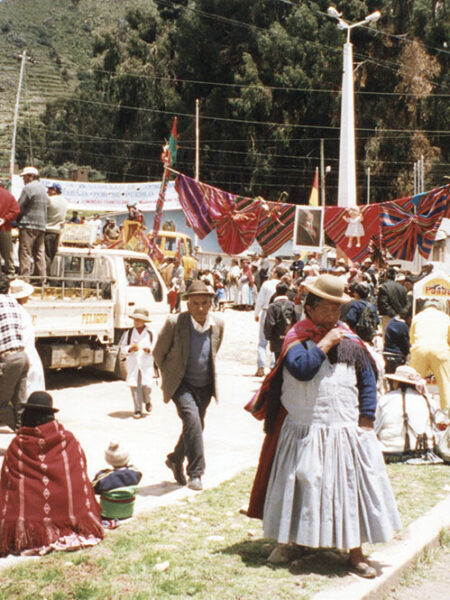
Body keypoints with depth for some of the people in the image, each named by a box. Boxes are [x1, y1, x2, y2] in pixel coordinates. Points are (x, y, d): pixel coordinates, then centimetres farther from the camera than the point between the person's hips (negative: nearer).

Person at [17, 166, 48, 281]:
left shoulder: (28, 188, -9)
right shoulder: (43, 188, 16)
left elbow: (20, 207, -8)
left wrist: (18, 220, 6)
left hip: (28, 224, -8)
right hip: (42, 225, 8)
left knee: (25, 252, -6)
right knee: (39, 253, 12)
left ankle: (25, 278, -11)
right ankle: (42, 277, 12)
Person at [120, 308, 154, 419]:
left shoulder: (150, 333, 4)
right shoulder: (129, 333, 8)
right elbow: (123, 347, 8)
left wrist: (148, 349, -15)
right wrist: (131, 348, -11)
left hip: (146, 364, -1)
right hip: (132, 364, 1)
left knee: (146, 385, -10)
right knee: (134, 386, -4)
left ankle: (147, 401, 23)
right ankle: (138, 410, 5)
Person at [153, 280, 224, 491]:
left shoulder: (218, 325, -5)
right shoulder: (174, 323, -17)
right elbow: (158, 352, -2)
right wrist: (170, 376, 6)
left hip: (205, 386, 5)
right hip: (181, 384, -4)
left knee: (196, 426, 12)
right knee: (192, 419, -23)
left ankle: (175, 460, 39)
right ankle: (195, 473, -13)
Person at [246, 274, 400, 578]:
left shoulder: (350, 340, 6)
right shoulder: (297, 338, -2)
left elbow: (368, 381, 7)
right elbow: (302, 369, -21)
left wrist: (366, 420, 0)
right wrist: (325, 343, -15)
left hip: (348, 431, 2)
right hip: (305, 433, -2)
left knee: (351, 489, 4)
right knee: (303, 487, 7)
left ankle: (355, 552, 15)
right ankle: (290, 541, 26)